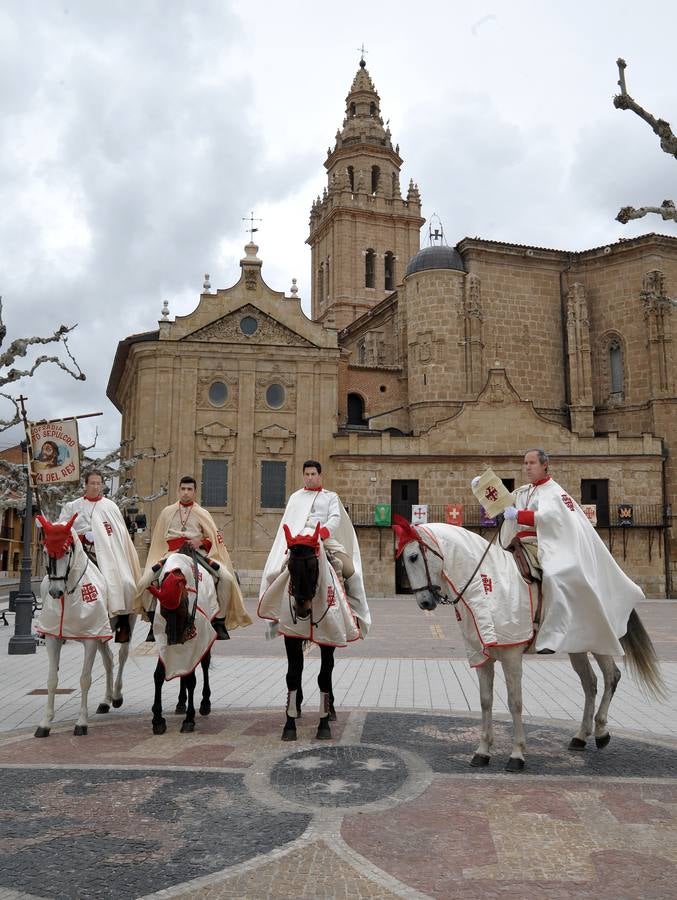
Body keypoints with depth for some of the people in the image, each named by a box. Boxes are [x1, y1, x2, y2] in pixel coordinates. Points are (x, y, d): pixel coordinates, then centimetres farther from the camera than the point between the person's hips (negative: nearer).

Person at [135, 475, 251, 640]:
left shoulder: (202, 513, 12)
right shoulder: (167, 512, 15)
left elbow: (215, 538, 10)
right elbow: (159, 539, 19)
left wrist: (200, 542, -9)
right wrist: (156, 560, 10)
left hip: (198, 553, -1)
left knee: (227, 578, -23)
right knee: (145, 582, -20)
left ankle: (220, 622, -9)